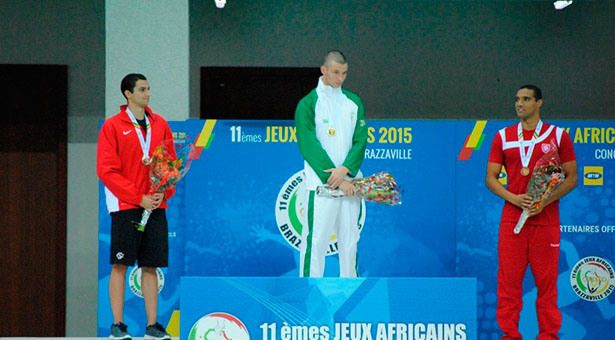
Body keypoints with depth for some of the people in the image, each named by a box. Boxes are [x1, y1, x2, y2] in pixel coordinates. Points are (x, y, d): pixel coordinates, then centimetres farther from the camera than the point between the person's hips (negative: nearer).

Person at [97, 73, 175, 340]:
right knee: (120, 265, -3)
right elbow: (106, 170, -7)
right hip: (125, 207, -4)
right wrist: (139, 198, -13)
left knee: (150, 267, 4)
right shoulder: (113, 126, -2)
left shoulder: (160, 124, 11)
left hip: (155, 206, 4)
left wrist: (164, 193, -5)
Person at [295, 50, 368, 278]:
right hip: (320, 182, -5)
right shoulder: (308, 104, -3)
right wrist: (337, 181, -13)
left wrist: (345, 169, -13)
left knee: (349, 239, 10)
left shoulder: (353, 101, 11)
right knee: (315, 240, -9)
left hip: (349, 181, 5)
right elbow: (310, 147, -9)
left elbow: (360, 140, 5)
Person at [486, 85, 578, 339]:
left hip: (546, 219, -1)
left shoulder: (558, 136, 4)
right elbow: (491, 178, 8)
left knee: (547, 281, 1)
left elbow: (571, 178, 4)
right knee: (509, 280, -2)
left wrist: (545, 201, -11)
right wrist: (513, 198, -11)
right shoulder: (503, 137, 9)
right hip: (512, 219, 1)